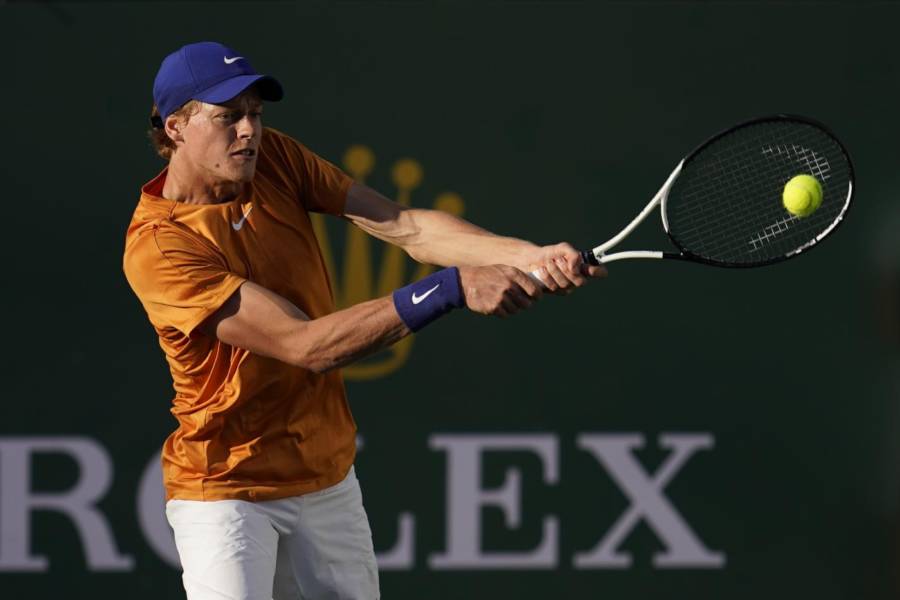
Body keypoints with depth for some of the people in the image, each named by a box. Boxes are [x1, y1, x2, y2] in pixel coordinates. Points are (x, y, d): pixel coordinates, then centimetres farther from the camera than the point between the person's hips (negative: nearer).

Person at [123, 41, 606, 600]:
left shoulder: (276, 158, -3)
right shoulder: (157, 245, -23)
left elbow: (402, 225, -10)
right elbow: (306, 345, -28)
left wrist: (529, 256, -26)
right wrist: (453, 288, -34)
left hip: (330, 481, 6)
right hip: (226, 489, -6)